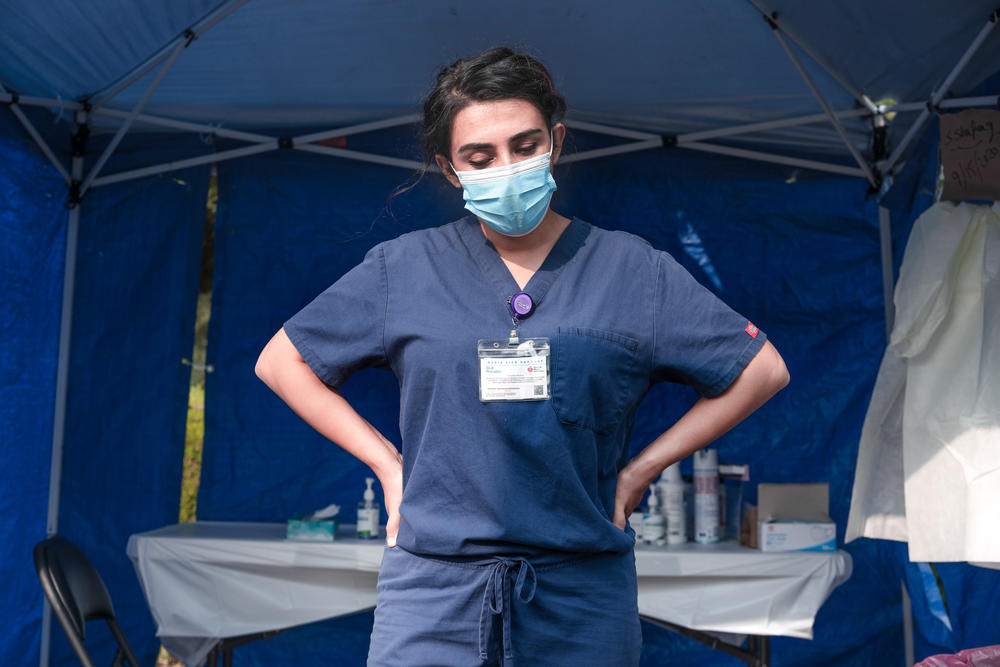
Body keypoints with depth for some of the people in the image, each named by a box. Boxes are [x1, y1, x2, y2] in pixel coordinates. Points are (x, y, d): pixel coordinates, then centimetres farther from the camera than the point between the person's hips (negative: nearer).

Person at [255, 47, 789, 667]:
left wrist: (642, 467, 1)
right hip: (431, 598, 0)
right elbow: (281, 362, 11)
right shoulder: (404, 268, 2)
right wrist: (387, 463, 3)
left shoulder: (633, 269, 1)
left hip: (583, 605, 1)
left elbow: (763, 370, 7)